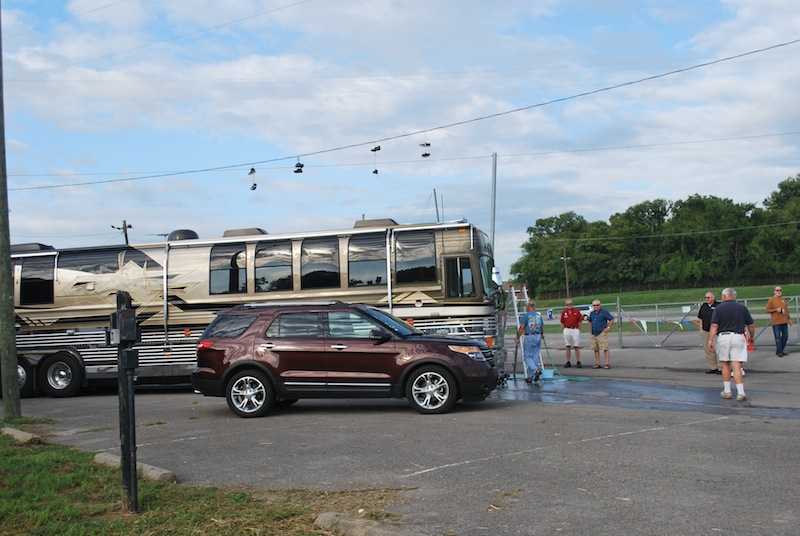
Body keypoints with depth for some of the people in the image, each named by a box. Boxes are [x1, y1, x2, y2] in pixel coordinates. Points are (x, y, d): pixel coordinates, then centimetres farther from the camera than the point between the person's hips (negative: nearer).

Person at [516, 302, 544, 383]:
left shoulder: (525, 315, -4)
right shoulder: (539, 316, 13)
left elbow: (521, 328, -10)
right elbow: (542, 328, 20)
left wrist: (518, 338, -4)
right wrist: (542, 335, 40)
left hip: (529, 337, -5)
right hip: (538, 337, 5)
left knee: (527, 356, 2)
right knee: (535, 357, 8)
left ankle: (536, 370, -21)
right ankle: (530, 376, 10)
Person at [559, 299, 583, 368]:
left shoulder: (576, 311, -1)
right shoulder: (564, 312, 5)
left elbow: (580, 322, 3)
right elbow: (562, 323, 12)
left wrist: (578, 330, 0)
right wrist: (565, 330, 5)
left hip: (575, 330, -2)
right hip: (567, 330, 2)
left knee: (576, 347, -1)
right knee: (568, 347, 5)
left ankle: (578, 362, 4)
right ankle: (568, 362, 9)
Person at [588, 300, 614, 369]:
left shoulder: (604, 312, -5)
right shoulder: (592, 313, 12)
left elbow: (612, 319, -4)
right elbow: (589, 321, 30)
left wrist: (608, 327, -7)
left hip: (602, 333, -6)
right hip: (593, 334, 6)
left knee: (605, 349, -8)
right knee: (596, 349, 7)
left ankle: (607, 364, -8)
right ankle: (597, 364, 12)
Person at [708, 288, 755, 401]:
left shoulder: (719, 308, 1)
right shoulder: (742, 308, 6)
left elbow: (714, 326, -8)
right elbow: (751, 325, 10)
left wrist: (710, 341, -7)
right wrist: (752, 337, 27)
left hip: (723, 337, -1)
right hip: (738, 337, 1)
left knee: (725, 365, 13)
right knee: (737, 366, -1)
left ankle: (727, 391, 18)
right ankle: (741, 392, -6)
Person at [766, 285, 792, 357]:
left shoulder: (783, 299, 14)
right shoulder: (771, 300, -4)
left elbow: (786, 309, 23)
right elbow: (767, 310, -6)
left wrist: (789, 318, 20)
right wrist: (776, 309, -17)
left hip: (784, 322, 6)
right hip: (776, 322, -6)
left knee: (785, 336, 8)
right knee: (778, 337, -6)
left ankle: (780, 350, 20)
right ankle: (779, 352, 0)